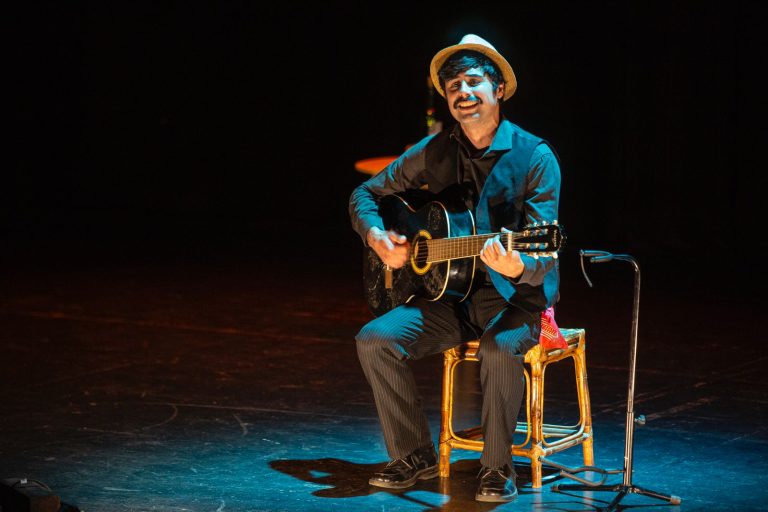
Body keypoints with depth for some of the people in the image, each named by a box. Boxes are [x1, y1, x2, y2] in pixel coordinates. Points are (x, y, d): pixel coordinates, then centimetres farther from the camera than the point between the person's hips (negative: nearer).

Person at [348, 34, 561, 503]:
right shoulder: (435, 152, 3)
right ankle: (415, 457, -2)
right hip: (450, 294, 5)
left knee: (500, 348, -37)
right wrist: (376, 237, -7)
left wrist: (518, 267, -40)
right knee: (376, 340, -18)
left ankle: (497, 469, -17)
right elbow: (366, 194, 15)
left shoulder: (535, 157, -10)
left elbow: (543, 259, -16)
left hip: (515, 297, -4)